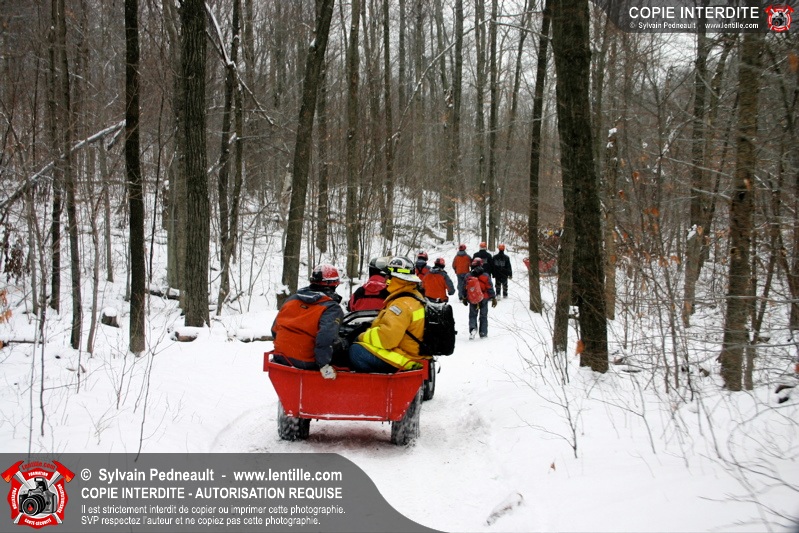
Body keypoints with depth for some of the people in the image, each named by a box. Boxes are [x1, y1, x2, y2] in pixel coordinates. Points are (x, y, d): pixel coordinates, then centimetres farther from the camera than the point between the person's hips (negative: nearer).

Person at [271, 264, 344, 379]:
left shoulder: (291, 299, 12)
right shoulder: (331, 309, -8)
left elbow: (275, 329, 17)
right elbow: (326, 336, -26)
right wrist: (324, 364, -20)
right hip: (307, 364, -6)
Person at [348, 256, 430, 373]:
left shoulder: (403, 304, -21)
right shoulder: (416, 297, 12)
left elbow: (387, 336, -28)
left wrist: (362, 337, -11)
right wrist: (369, 332, 11)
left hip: (404, 361, -10)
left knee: (356, 351, -15)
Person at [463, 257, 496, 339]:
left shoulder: (468, 276, -5)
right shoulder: (486, 276, -8)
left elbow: (465, 289, 3)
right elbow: (490, 288, -5)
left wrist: (464, 298, 15)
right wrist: (493, 299, 4)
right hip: (484, 299, 0)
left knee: (472, 315, 12)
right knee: (483, 316, 12)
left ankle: (472, 328, -14)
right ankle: (483, 333, 14)